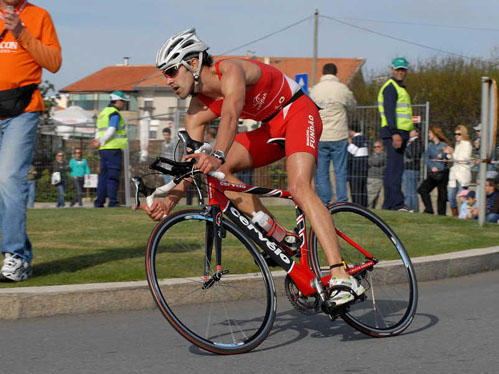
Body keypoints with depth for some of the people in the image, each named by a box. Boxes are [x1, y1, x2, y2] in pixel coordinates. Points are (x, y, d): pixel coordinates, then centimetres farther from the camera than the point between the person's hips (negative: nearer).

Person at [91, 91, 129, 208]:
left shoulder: (103, 113, 21)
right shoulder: (115, 114, -9)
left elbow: (99, 131, 16)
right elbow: (111, 130, -18)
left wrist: (98, 140, 0)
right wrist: (101, 142, -12)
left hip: (103, 149, 9)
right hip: (113, 149, -9)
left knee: (104, 175, 9)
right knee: (113, 176, -7)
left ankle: (99, 201, 7)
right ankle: (113, 201, -9)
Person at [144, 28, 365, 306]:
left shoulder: (231, 70, -24)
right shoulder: (197, 112, -2)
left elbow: (231, 115, -44)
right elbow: (194, 166, -6)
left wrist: (217, 155, -61)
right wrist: (171, 200, -24)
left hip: (298, 113, -8)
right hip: (271, 128, 8)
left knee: (300, 188, -29)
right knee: (218, 170, -13)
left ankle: (342, 276, -38)